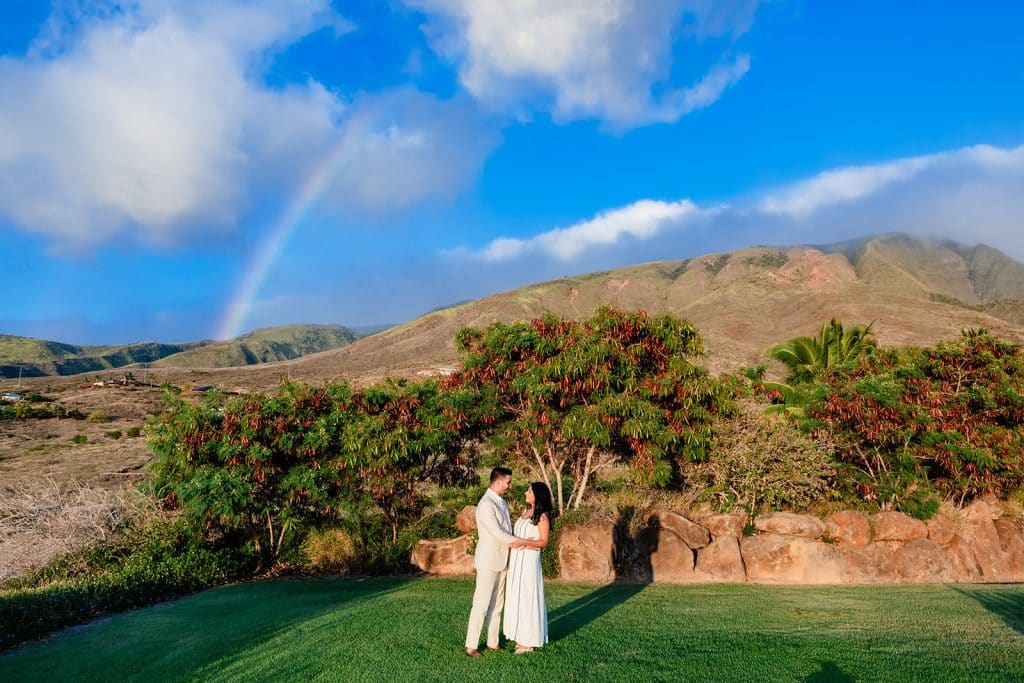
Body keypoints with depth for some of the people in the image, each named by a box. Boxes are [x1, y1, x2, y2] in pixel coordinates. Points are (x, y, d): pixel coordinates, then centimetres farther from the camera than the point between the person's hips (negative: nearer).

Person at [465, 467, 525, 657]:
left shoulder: (501, 502, 12)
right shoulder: (486, 504, -18)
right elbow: (497, 532, -22)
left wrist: (513, 541, -6)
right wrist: (522, 541, -16)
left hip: (501, 561, 9)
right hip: (488, 561, -9)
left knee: (497, 604, 13)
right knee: (481, 604, -3)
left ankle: (493, 642, 21)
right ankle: (471, 646, 5)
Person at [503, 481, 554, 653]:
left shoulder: (542, 516, -11)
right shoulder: (526, 511, 12)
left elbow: (544, 542, -13)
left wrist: (525, 542, -24)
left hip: (529, 560, -8)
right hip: (516, 559, 8)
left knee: (527, 597, -1)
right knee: (517, 597, 12)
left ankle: (529, 641, 10)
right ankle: (521, 637, 21)